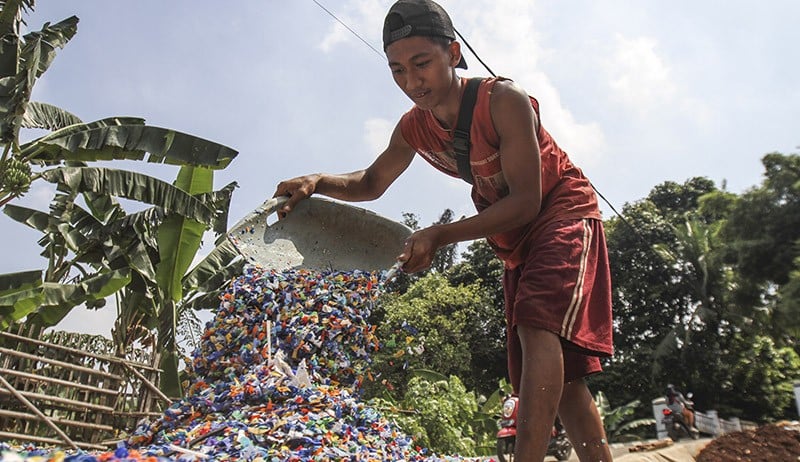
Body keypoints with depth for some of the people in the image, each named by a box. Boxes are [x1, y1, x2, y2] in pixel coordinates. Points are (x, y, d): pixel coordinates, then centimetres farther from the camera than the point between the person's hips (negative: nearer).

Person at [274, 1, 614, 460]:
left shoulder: (504, 100, -25)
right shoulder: (413, 128, -6)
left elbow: (527, 202, -27)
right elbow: (371, 183, 8)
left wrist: (440, 235, -33)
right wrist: (319, 182, -13)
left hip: (563, 212, -6)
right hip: (514, 237, 7)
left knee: (537, 325, -30)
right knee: (559, 374, 4)